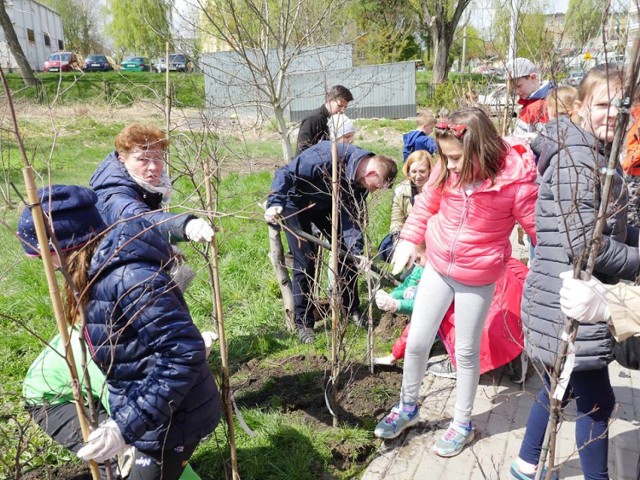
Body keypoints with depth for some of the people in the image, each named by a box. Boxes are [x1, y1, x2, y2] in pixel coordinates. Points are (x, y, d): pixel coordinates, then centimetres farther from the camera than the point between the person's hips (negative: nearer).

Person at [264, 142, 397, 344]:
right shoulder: (329, 156, -36)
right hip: (296, 204, -6)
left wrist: (355, 249, -23)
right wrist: (274, 204, -43)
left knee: (347, 252, 3)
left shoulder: (360, 179, -14)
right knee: (305, 262, -9)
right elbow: (285, 174, -32)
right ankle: (303, 323, 6)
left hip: (324, 205, 6)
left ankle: (352, 310, 20)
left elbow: (351, 214, -12)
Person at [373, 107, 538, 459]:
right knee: (416, 341, 10)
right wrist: (409, 238, 5)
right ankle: (407, 407, 35)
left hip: (478, 278, -4)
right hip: (437, 266, 4)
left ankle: (462, 424, 34)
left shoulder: (517, 182, -22)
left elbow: (540, 231, -13)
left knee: (466, 351, 11)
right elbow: (427, 203, 8)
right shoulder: (448, 169, -9)